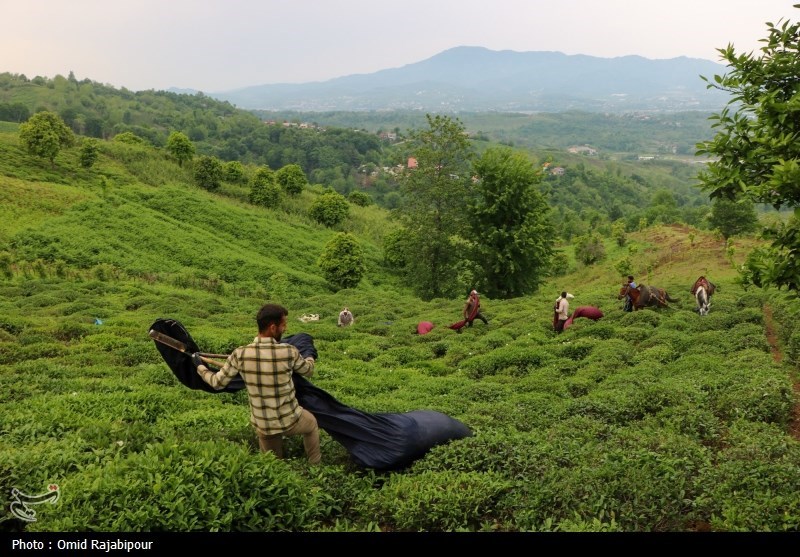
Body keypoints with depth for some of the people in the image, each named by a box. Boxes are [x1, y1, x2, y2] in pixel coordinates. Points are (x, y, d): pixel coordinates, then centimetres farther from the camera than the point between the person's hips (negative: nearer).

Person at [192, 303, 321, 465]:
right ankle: (315, 467, 39)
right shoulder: (289, 352, -21)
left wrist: (199, 366, 15)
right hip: (290, 420, -2)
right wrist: (310, 357, 26)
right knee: (312, 423, 32)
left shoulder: (240, 354, -17)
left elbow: (217, 383, -4)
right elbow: (308, 371, 1)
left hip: (262, 425, 2)